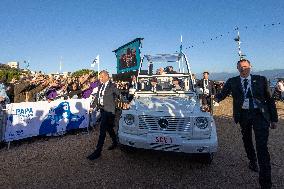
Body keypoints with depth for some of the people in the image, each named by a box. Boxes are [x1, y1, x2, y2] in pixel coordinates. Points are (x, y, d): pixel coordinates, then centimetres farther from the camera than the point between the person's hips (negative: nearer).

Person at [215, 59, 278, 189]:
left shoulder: (261, 80, 2)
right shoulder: (232, 82, 4)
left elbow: (269, 99, 4)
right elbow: (222, 94, -1)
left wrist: (274, 119, 2)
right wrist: (215, 98, -24)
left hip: (260, 115, -2)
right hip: (243, 115, 2)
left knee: (262, 146, -7)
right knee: (247, 139, 19)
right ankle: (252, 161, 48)